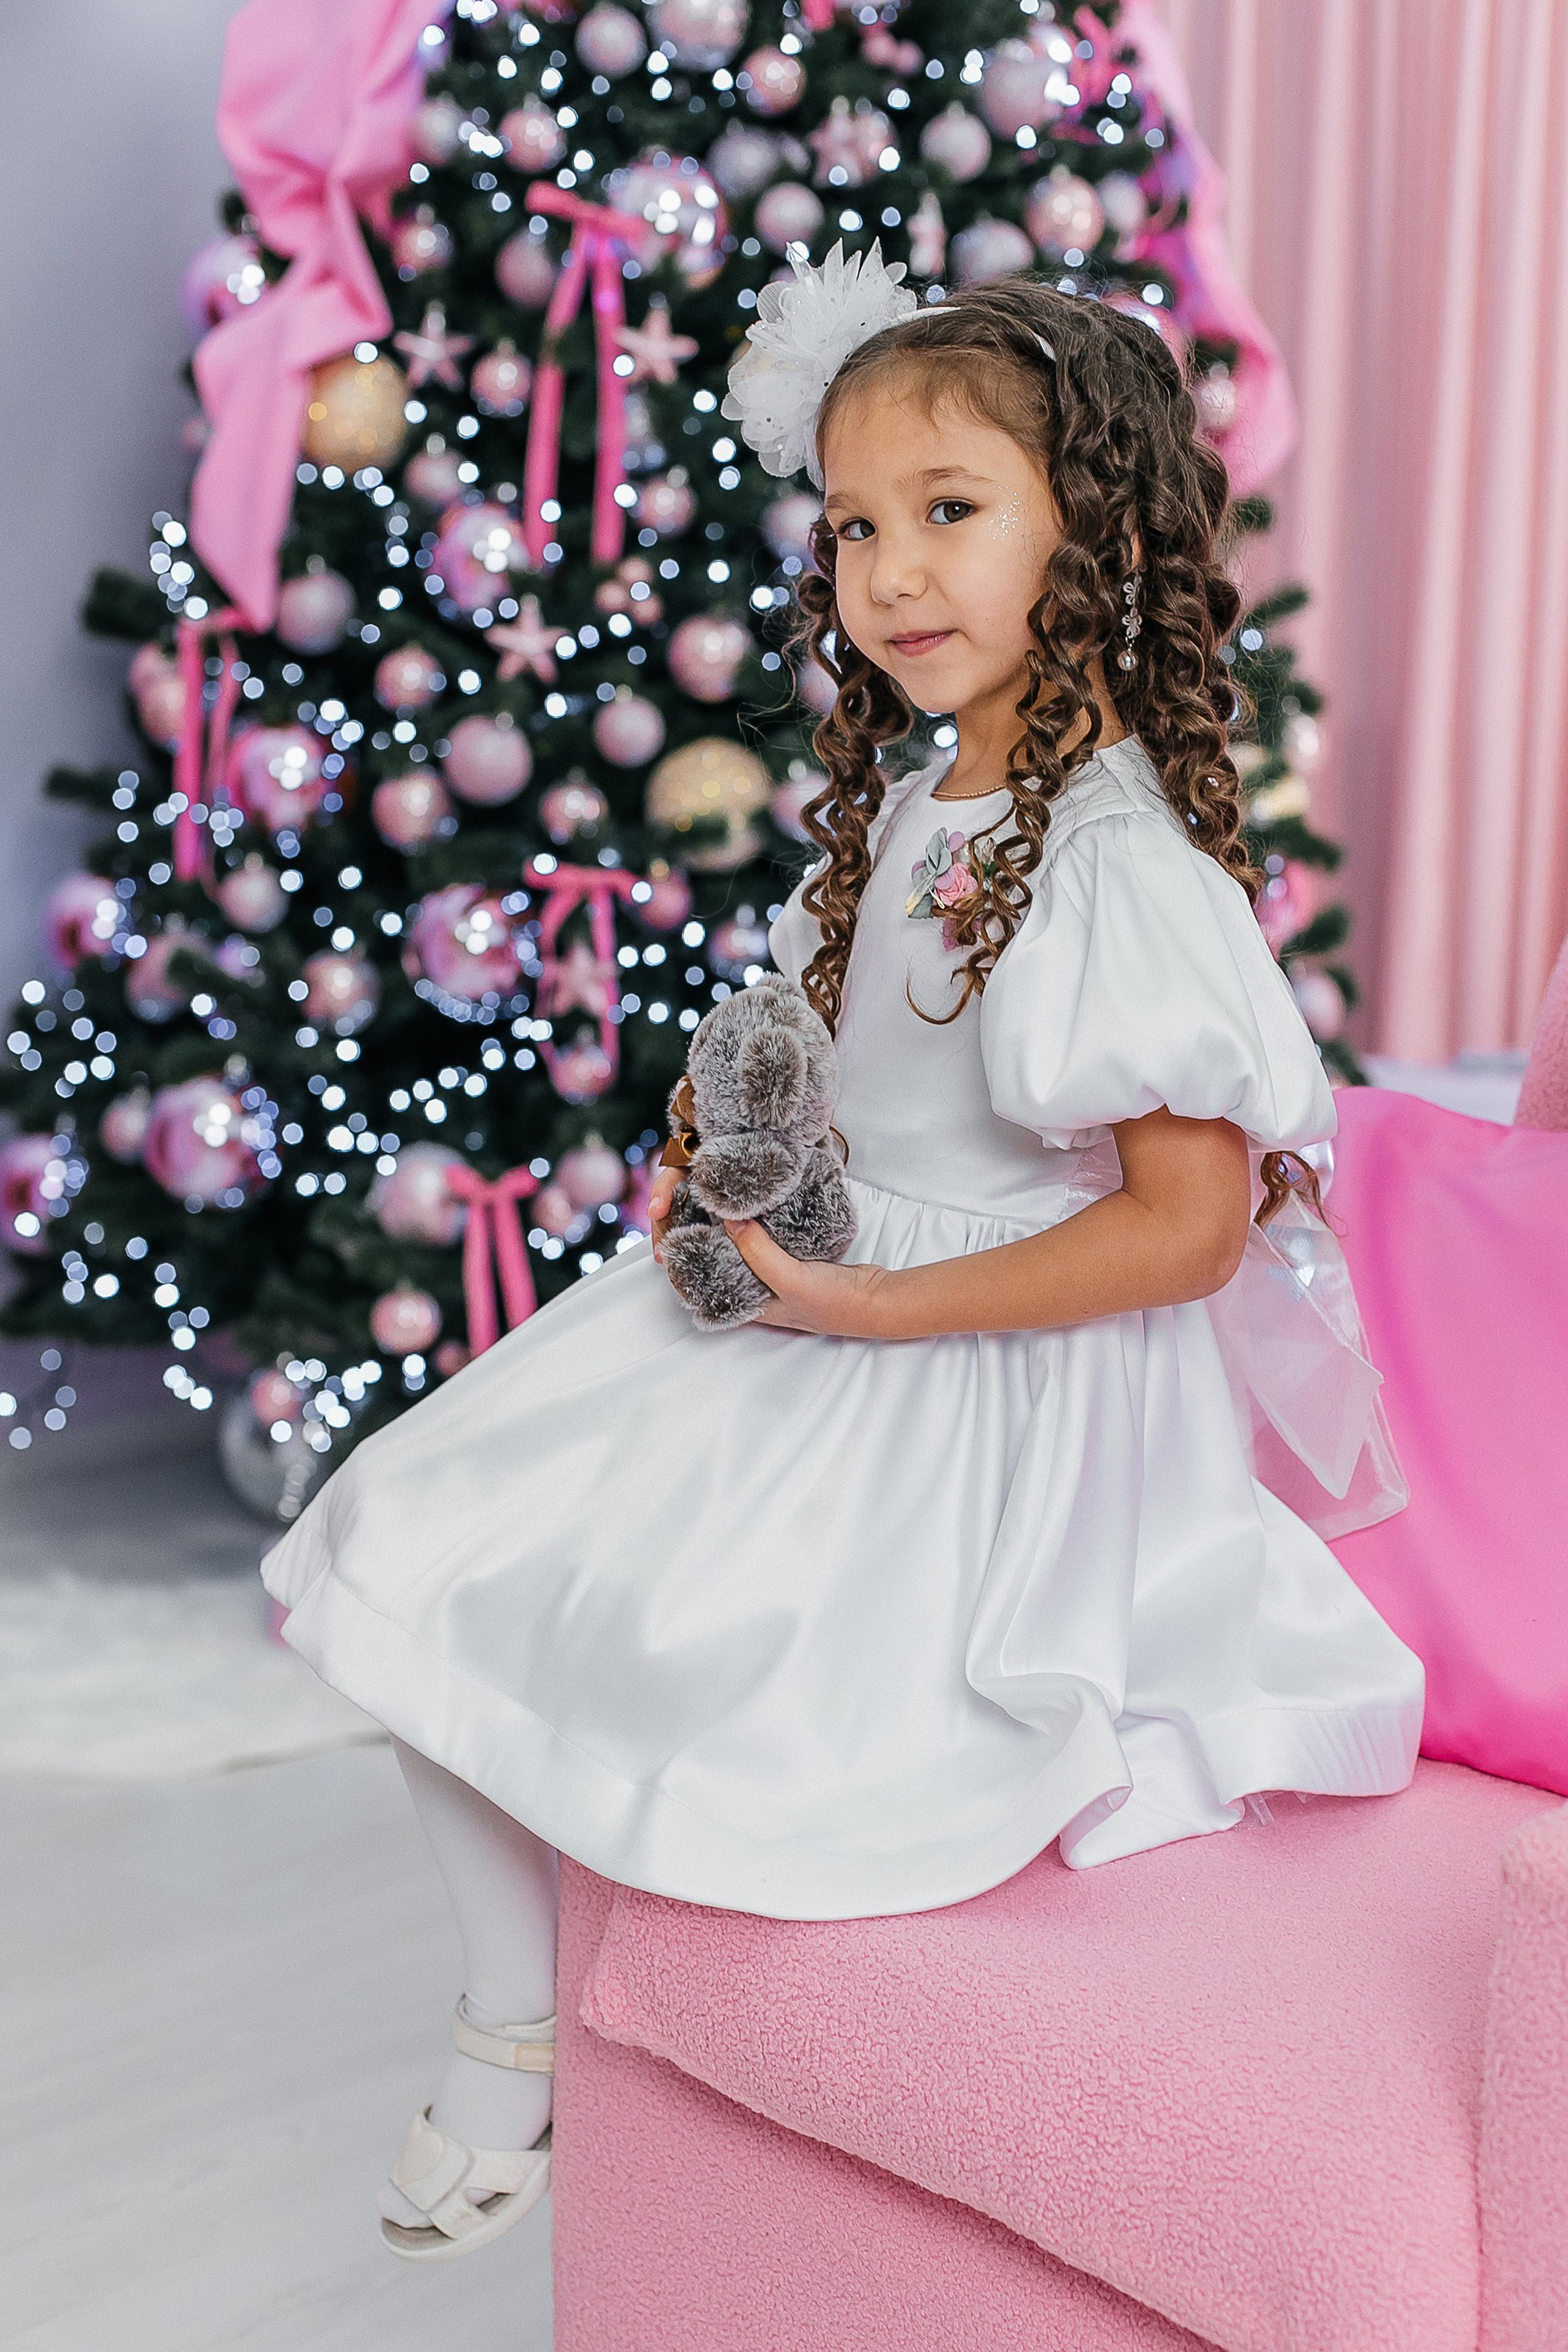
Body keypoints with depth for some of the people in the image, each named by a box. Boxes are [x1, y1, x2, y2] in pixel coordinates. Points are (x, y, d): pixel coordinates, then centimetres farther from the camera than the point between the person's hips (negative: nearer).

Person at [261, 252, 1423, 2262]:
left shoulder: (1125, 865, -21)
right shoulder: (904, 813, 6)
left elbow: (1189, 1228, -22)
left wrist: (884, 1308, -21)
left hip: (996, 1399, -9)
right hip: (822, 1313, 9)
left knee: (694, 1710, -20)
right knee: (441, 1569, 6)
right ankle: (513, 2038, 24)